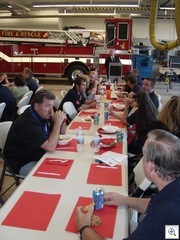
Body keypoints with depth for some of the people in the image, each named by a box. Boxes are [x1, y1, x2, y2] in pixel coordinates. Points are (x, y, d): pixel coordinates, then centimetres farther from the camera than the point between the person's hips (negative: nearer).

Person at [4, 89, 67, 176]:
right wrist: (58, 122, -27)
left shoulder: (44, 115, 2)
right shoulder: (28, 122, -29)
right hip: (22, 163, -9)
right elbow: (50, 147, -34)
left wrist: (62, 120, -8)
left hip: (38, 155, 9)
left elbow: (62, 132, 13)